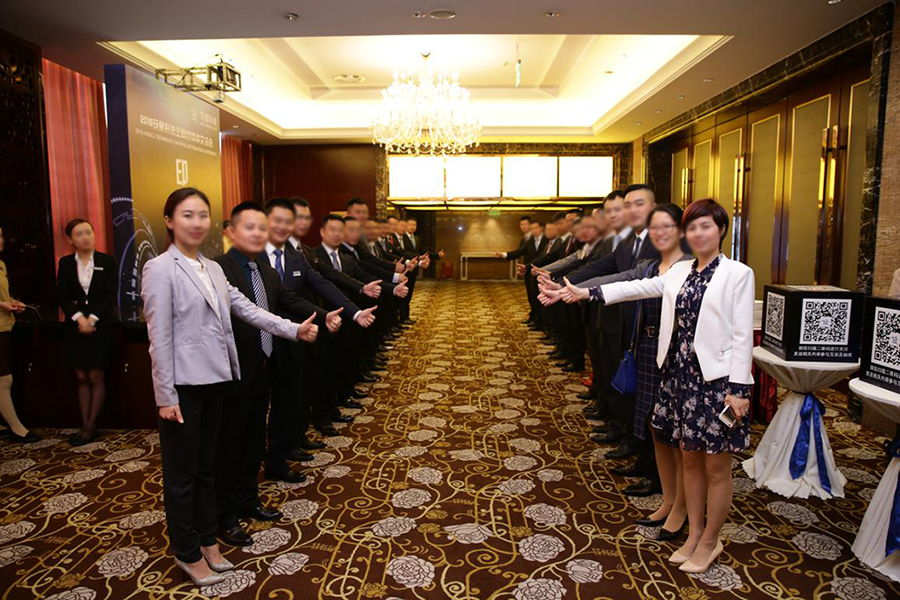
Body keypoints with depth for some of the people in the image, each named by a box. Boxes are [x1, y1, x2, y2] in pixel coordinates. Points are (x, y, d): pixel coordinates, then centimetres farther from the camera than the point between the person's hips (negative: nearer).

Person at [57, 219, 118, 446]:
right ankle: (84, 426, 12)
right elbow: (62, 296, 1)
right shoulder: (65, 263, 7)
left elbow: (111, 293, -6)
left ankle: (91, 426, 8)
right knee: (82, 378, 6)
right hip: (76, 327, 3)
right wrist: (79, 317, -15)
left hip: (101, 326, -2)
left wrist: (92, 318, -14)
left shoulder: (107, 261, 0)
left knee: (96, 378, 0)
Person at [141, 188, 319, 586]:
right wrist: (166, 396, -14)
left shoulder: (213, 269, 9)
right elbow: (159, 337, -14)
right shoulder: (161, 270, -11)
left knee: (206, 465, 18)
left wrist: (294, 329, -3)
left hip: (213, 380, 7)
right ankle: (187, 553, 25)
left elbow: (247, 309, 7)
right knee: (182, 472, 8)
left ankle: (207, 541, 33)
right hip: (183, 385, -7)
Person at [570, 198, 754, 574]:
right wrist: (588, 292, -2)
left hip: (716, 380, -5)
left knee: (716, 468, 7)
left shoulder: (737, 274, -6)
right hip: (680, 377, 5)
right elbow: (637, 287, 7)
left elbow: (742, 336, -9)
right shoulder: (679, 272, 10)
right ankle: (694, 535, 31)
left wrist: (738, 389, -14)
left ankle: (710, 542, 25)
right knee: (690, 460, 15)